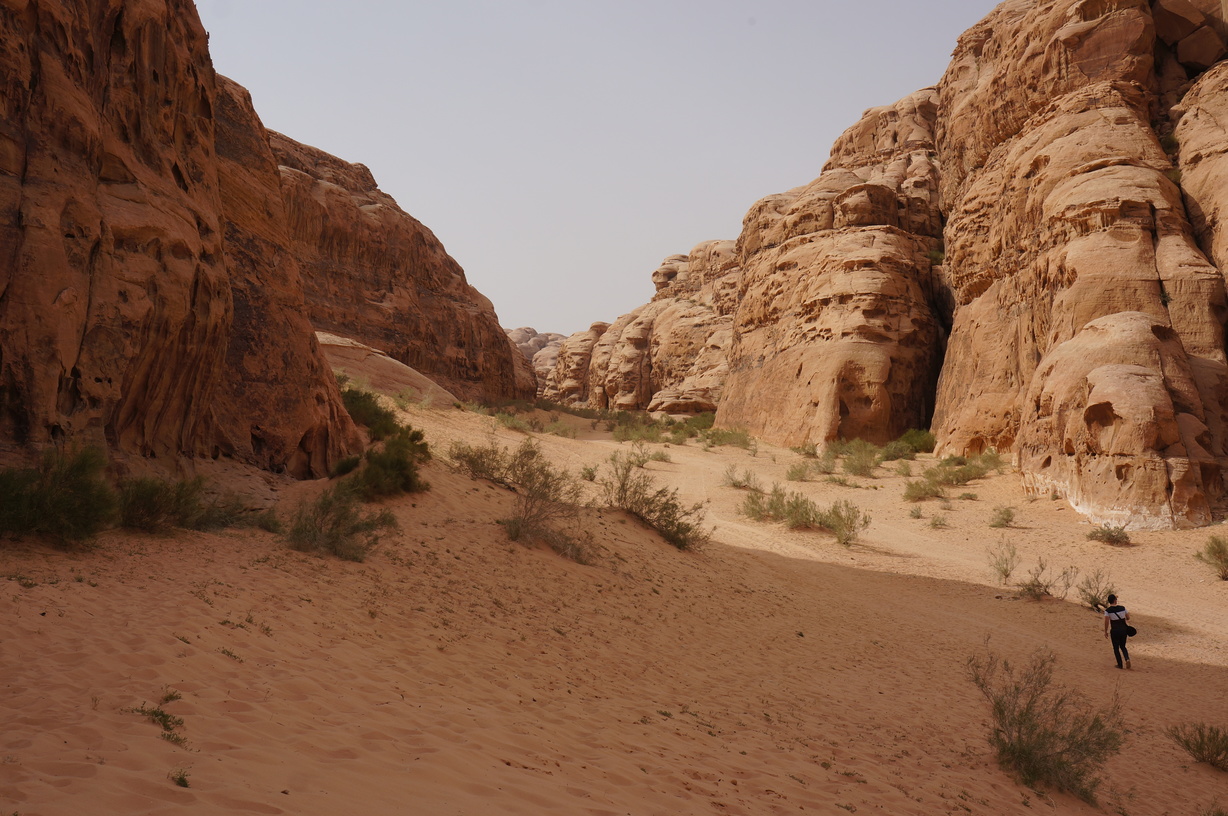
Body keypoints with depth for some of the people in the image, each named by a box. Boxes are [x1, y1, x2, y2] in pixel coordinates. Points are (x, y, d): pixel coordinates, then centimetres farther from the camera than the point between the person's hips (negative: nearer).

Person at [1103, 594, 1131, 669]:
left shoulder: (1108, 610, -10)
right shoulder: (1122, 608, -2)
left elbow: (1106, 621, -14)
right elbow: (1128, 618, 6)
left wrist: (1105, 631, -4)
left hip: (1114, 630, -3)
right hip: (1123, 629, 3)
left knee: (1116, 648, 11)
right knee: (1123, 646, 18)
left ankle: (1120, 664, 13)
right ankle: (1127, 659, -6)